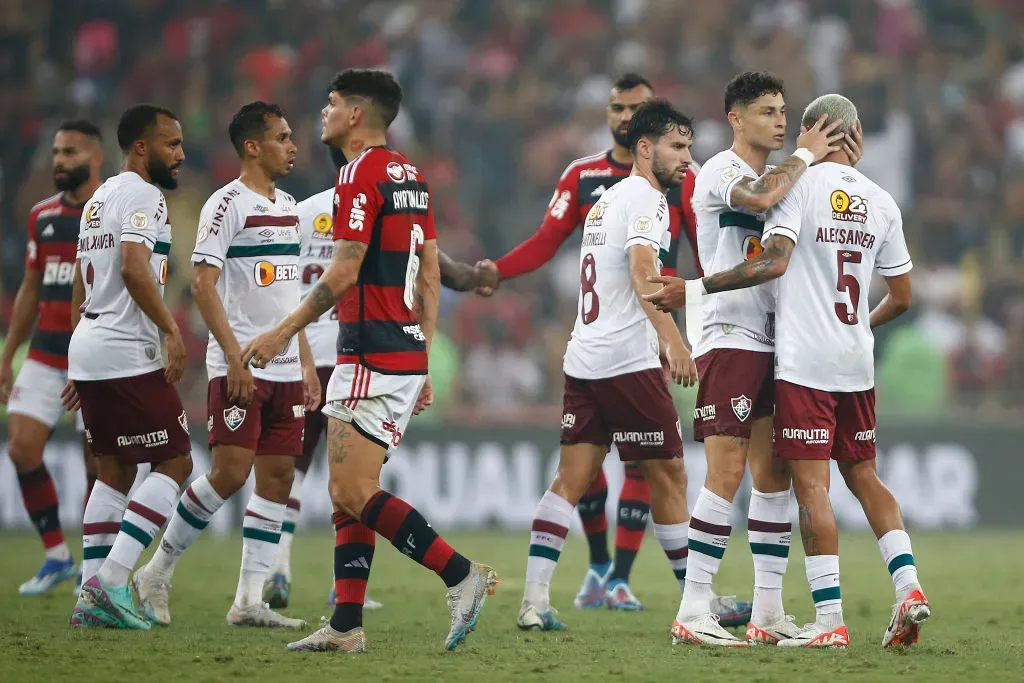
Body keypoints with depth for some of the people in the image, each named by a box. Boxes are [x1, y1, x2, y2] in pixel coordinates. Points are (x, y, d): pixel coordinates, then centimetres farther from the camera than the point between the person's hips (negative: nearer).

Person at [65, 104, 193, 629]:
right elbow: (134, 269, -24)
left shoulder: (98, 200, 21)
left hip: (85, 349, 10)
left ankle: (92, 598, 9)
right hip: (126, 354, -10)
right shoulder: (142, 196, -9)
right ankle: (111, 580, -14)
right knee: (174, 462, -5)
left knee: (114, 470, 13)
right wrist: (171, 331, -20)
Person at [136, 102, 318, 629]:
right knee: (229, 473, -13)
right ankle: (156, 574, 2)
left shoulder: (288, 207, 16)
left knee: (278, 475, 2)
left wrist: (306, 362, 18)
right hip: (239, 367, -8)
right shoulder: (227, 205, -9)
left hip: (285, 368, 8)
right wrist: (235, 358, -21)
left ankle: (249, 600, 3)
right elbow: (203, 285, -15)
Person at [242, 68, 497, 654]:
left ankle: (463, 576, -12)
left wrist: (284, 332, -10)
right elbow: (430, 273, 18)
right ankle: (347, 626, 9)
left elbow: (345, 271, -17)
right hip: (408, 353, 10)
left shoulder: (363, 173, -12)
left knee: (356, 494, -9)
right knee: (350, 494, 10)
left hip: (372, 357, -10)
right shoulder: (410, 175, 16)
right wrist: (424, 362, 21)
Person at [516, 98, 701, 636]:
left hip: (583, 359, 9)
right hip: (627, 361, -9)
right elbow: (641, 272, -22)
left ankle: (534, 601, -6)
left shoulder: (607, 199, 22)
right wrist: (673, 340, -30)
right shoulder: (646, 198, -8)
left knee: (571, 480, 3)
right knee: (668, 476, 1)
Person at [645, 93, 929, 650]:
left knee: (812, 486, -5)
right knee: (864, 477, 17)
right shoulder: (882, 203, 10)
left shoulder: (802, 182, -7)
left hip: (805, 364, -6)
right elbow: (901, 297, 15)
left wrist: (695, 290, -15)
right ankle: (908, 587, 3)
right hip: (857, 364, 6)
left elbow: (774, 261, -18)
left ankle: (829, 620, -8)